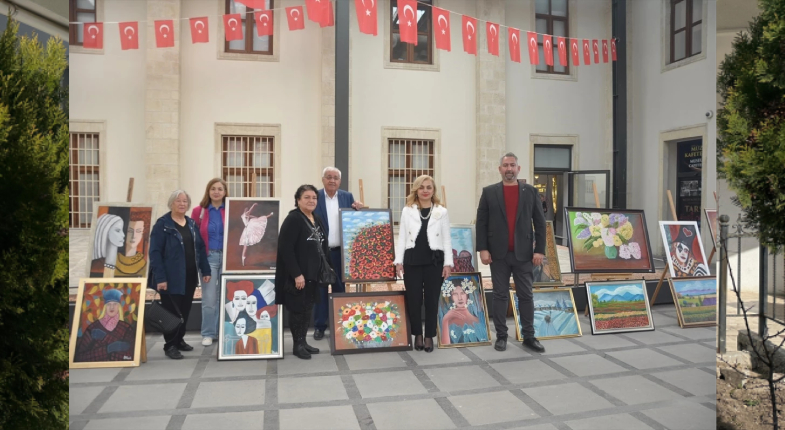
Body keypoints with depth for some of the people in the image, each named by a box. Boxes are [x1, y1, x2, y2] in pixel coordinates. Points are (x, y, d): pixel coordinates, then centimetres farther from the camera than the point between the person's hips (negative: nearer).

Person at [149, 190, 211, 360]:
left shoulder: (192, 224, 11)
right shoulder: (162, 224, -9)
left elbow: (200, 248, 13)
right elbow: (155, 252, -13)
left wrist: (205, 270, 7)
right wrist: (160, 277, -19)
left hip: (190, 276, 6)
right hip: (172, 277, -6)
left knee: (185, 310, 13)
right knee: (172, 311, 1)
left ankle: (179, 340, 28)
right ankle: (170, 345, 13)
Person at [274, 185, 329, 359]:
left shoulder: (318, 220, 12)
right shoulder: (292, 219, -14)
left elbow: (323, 246, 18)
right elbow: (286, 249, -20)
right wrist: (296, 274, -22)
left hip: (313, 274, 8)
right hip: (297, 275, -8)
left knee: (308, 309, 13)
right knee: (298, 309, 1)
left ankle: (303, 341, 25)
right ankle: (297, 345, 13)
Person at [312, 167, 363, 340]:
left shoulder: (347, 196, 6)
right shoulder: (315, 197, -3)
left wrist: (357, 209, -10)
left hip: (340, 251, 3)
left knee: (339, 288, 10)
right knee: (320, 288, 5)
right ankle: (319, 326, 13)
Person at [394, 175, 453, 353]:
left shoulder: (442, 212, 5)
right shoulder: (407, 211, 6)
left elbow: (446, 240, 4)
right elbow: (402, 238, 6)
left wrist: (448, 263, -3)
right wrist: (398, 260, -1)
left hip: (434, 261, 0)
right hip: (412, 260, 1)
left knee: (432, 300, 5)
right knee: (413, 299, 3)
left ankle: (429, 336, 18)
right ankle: (417, 335, 20)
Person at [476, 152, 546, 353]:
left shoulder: (531, 191, 5)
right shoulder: (489, 192, 3)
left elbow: (540, 222, 4)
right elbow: (481, 222, 1)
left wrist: (540, 250, -3)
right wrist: (482, 249, -7)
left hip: (523, 253, 1)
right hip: (498, 254, 0)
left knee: (526, 295, 6)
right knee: (500, 295, 6)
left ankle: (529, 336, 16)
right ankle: (501, 336, 14)